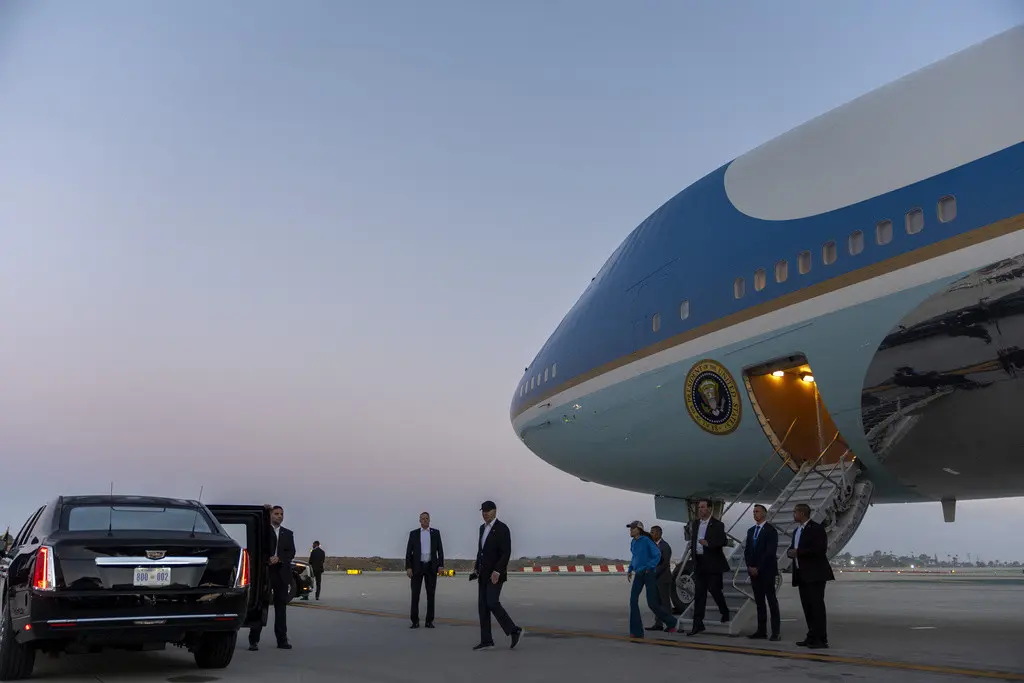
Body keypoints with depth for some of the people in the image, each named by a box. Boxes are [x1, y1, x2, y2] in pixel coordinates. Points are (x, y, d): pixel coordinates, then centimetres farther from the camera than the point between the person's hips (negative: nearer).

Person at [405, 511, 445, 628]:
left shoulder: (435, 533, 8)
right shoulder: (413, 533, 6)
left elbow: (440, 550, 5)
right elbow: (409, 551, 2)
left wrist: (441, 565, -5)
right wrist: (408, 567, -7)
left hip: (431, 567, 1)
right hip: (417, 567, -1)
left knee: (431, 595, 2)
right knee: (415, 594, -2)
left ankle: (429, 621, 8)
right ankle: (415, 621, 2)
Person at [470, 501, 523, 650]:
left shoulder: (502, 528, -14)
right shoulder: (483, 528, 13)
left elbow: (506, 552, -20)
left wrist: (497, 571, -27)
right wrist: (477, 568, 15)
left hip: (496, 573, -8)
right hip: (484, 573, 8)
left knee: (492, 604, -16)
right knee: (483, 605, 3)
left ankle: (514, 631, -3)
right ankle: (486, 640, 6)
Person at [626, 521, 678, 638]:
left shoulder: (646, 540, -11)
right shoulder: (633, 543, 12)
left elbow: (657, 555, -13)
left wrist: (648, 567, -20)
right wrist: (630, 570, 18)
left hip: (649, 574, -7)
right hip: (638, 575, 7)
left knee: (652, 604, -7)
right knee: (633, 600, -10)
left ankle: (671, 622, 19)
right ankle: (637, 631, -7)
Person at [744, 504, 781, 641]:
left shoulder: (771, 530, -6)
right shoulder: (751, 531, 16)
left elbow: (770, 551, -14)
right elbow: (747, 550, 16)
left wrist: (758, 568, -14)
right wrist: (750, 567, 0)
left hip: (767, 571, -7)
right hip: (754, 571, 7)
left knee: (772, 601, -5)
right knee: (759, 602, 7)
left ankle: (775, 632, -6)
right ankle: (761, 630, 9)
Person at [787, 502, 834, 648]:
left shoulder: (816, 528, -9)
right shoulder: (797, 531, 19)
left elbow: (820, 549, -19)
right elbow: (794, 548, 26)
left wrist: (798, 552, -19)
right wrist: (790, 552, 2)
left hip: (815, 574, -9)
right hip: (802, 575, 9)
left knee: (817, 606, -9)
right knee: (807, 607, 9)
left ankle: (821, 639, -8)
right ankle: (812, 637, 15)